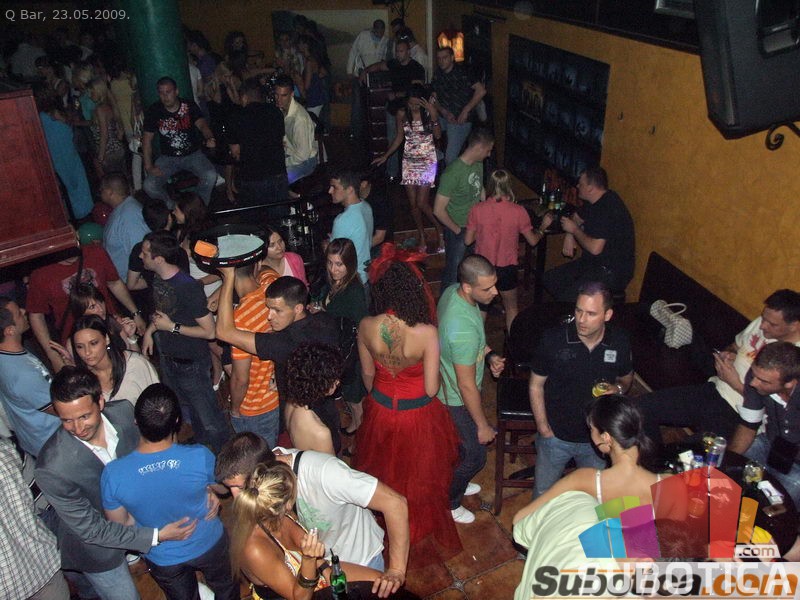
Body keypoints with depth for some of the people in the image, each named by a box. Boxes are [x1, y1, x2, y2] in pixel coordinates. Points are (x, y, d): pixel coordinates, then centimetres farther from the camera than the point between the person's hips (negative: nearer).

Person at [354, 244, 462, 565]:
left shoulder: (367, 327, -21)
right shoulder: (426, 333, -32)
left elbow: (367, 374, -4)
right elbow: (431, 389, -22)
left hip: (380, 412, 3)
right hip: (418, 416, -3)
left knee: (384, 476, 29)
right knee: (420, 481, 24)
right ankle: (422, 539, 50)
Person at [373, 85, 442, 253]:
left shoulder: (429, 111, -7)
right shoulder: (402, 114, 0)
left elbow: (438, 135, -13)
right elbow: (399, 138, 10)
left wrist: (433, 115, -25)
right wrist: (385, 156, 7)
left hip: (427, 161, -3)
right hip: (409, 162, 3)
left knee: (421, 203, -10)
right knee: (413, 203, 4)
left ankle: (440, 230, 12)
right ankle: (421, 236, 21)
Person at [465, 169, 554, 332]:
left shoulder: (477, 209, -13)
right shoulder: (518, 211, -15)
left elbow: (468, 240, -5)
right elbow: (533, 240, -4)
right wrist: (543, 227, 15)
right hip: (507, 268, -1)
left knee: (481, 307, 22)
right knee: (511, 307, 22)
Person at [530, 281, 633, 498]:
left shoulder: (620, 342, -14)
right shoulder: (553, 339, -21)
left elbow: (627, 377, 7)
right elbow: (536, 385, -9)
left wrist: (618, 388, -16)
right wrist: (543, 428, -10)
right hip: (556, 436, -2)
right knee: (543, 494, 18)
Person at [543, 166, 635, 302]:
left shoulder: (609, 209, -24)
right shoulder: (595, 202, 7)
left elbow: (595, 248, -29)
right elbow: (576, 218, 25)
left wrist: (574, 229, -13)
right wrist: (569, 235, 3)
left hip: (612, 272, -10)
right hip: (592, 263, 10)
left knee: (568, 298, -28)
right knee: (549, 279, 7)